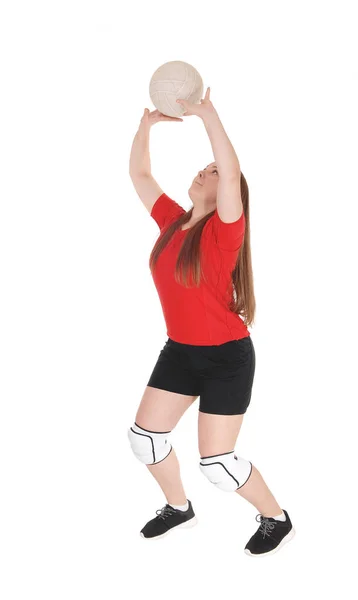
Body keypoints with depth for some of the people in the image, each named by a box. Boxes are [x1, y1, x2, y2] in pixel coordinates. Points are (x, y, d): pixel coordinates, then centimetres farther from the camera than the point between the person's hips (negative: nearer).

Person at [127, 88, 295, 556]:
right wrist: (147, 123, -2)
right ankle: (179, 508, 33)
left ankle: (277, 520, 21)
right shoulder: (173, 220, 2)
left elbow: (232, 173, -34)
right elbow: (139, 174, 8)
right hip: (180, 351, 7)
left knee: (217, 463, -4)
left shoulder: (223, 231, -17)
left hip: (226, 358, -7)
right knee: (144, 435, 8)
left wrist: (208, 115, -34)